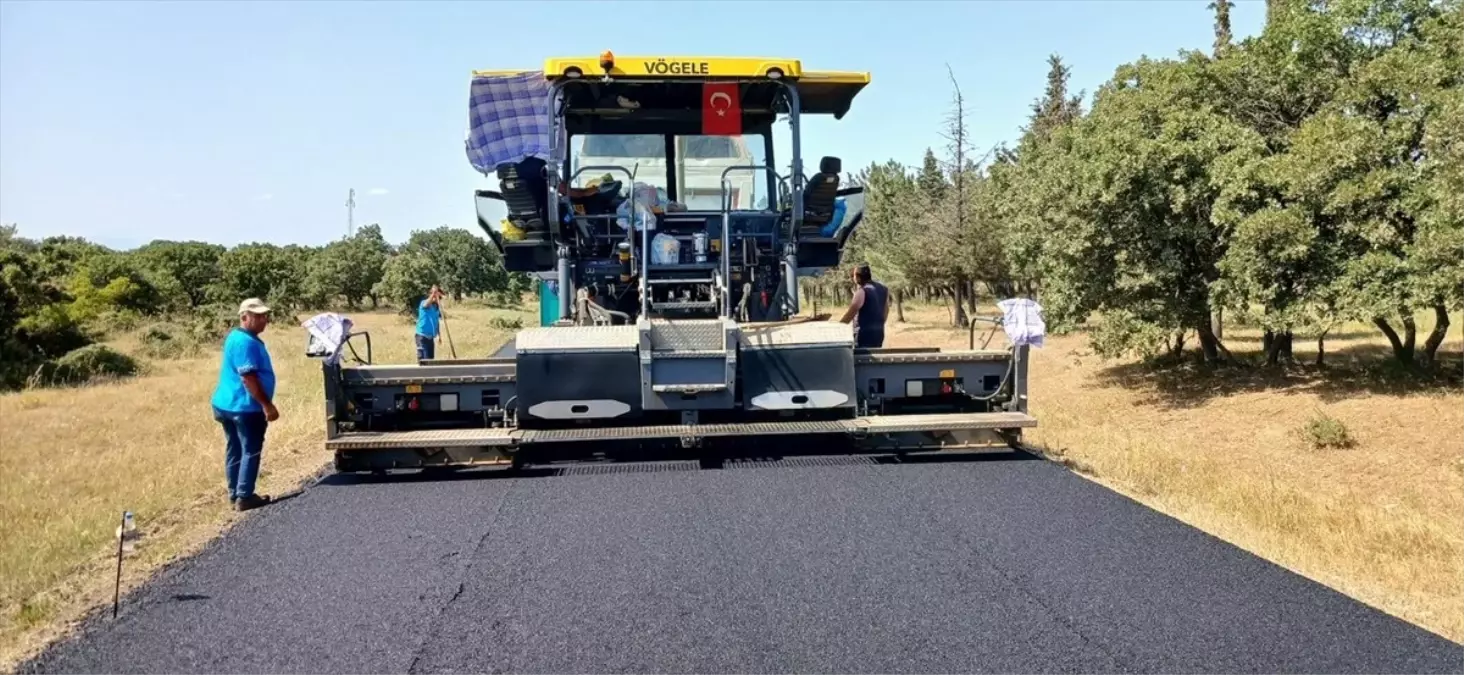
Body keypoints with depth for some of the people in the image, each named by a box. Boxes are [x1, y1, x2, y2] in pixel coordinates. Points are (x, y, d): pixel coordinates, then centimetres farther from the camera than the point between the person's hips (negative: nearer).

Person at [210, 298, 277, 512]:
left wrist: (263, 404, 25)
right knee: (250, 452, -1)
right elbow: (248, 377, -26)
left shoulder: (235, 337, 14)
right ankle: (244, 497, 3)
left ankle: (235, 494, 23)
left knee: (234, 450, 15)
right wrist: (267, 405, -23)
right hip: (245, 407, -10)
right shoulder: (246, 342, -20)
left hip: (227, 404, 10)